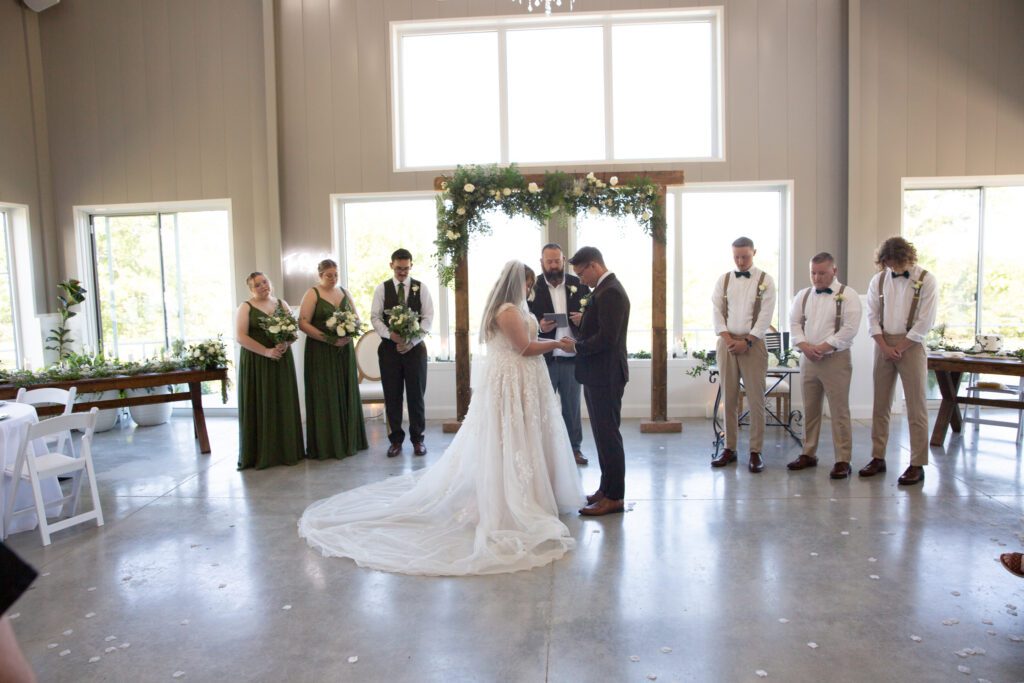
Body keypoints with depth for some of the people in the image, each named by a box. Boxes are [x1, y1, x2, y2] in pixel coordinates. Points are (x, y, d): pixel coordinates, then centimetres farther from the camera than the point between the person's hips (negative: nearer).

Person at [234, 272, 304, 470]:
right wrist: (266, 351, -17)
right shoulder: (246, 307, 0)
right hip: (256, 362, -3)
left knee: (284, 404, 5)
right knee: (260, 406, -2)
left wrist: (285, 344, -13)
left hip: (282, 360, 4)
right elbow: (240, 336, -9)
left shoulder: (282, 304, 12)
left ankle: (286, 450, 12)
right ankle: (261, 454, 5)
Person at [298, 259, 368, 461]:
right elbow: (303, 323, -11)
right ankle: (325, 445, 4)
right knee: (324, 396, -2)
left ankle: (348, 440, 16)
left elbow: (356, 317, 13)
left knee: (346, 393, 7)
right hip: (320, 352, -5)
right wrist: (328, 339, -20)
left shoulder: (344, 292, 12)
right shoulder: (312, 294, -3)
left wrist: (350, 334, -9)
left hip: (344, 350, 5)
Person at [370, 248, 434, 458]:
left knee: (416, 395, 3)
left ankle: (418, 439, 14)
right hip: (389, 347, 1)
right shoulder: (382, 288, 5)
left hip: (415, 347, -1)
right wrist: (391, 335, -18)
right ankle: (396, 440, 16)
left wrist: (412, 342, -13)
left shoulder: (421, 288, 4)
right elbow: (375, 317, 0)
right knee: (392, 396, 5)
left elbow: (428, 317, -1)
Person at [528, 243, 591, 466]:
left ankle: (574, 448, 27)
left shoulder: (578, 284, 4)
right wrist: (538, 326, -22)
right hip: (544, 358, -2)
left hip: (572, 357, 2)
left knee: (572, 406, 14)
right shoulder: (532, 287, -3)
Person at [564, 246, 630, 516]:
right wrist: (585, 319, 7)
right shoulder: (605, 289, 14)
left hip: (606, 375, -10)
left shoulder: (609, 292, -18)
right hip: (599, 375, 10)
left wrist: (576, 346, -13)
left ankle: (614, 497, 7)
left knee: (608, 435, -2)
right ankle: (607, 488, 27)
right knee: (604, 433, 16)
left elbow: (607, 337, -24)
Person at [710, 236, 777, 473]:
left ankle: (755, 452, 5)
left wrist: (747, 341, -12)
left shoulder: (765, 280, 1)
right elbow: (716, 311, 4)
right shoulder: (723, 280, 10)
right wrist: (728, 339, -9)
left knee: (756, 399, -2)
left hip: (753, 343, -2)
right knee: (729, 398, 6)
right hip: (727, 342, 3)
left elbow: (765, 315, -5)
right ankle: (730, 448, 14)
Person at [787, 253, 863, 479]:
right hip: (808, 359, 5)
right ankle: (808, 454, 22)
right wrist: (805, 347, -9)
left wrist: (823, 347, -16)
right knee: (810, 409, 12)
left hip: (836, 359, -5)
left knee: (839, 411, -2)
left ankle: (843, 460, 5)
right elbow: (794, 323, 7)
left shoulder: (847, 295, -4)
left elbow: (850, 328, -12)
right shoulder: (803, 295, 11)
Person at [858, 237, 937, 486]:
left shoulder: (926, 281, -4)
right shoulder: (879, 280, 6)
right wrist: (885, 347, -5)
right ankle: (878, 458, 15)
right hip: (883, 345, 4)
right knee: (880, 405, 6)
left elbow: (924, 322, -8)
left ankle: (917, 465, 5)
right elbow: (872, 316, 5)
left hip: (911, 345, -4)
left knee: (916, 407, -2)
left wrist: (899, 348, -10)